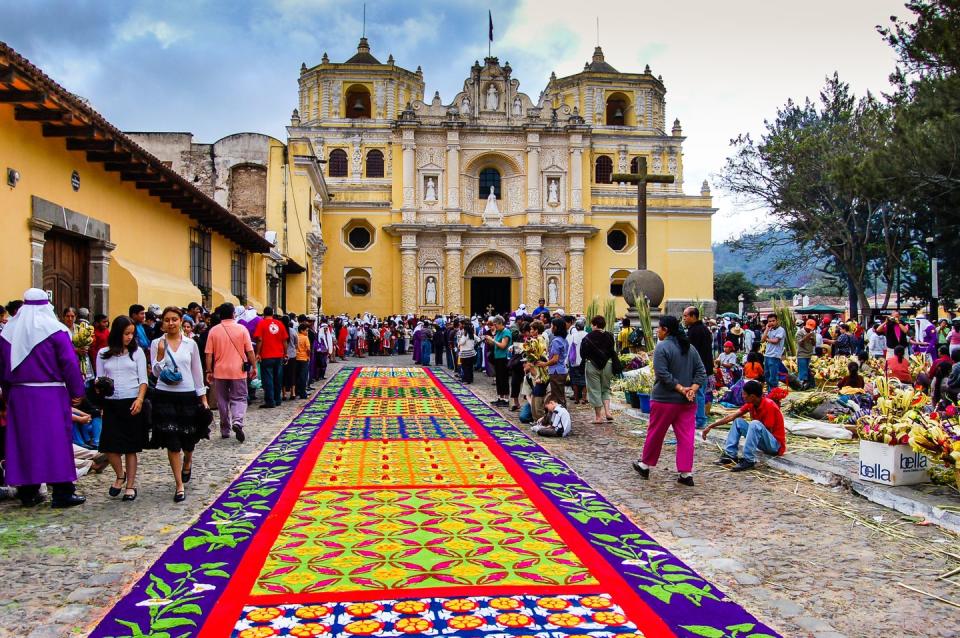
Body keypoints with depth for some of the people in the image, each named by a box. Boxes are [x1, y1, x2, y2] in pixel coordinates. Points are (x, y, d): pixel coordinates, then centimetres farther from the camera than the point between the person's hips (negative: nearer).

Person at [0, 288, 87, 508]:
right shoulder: (55, 330, -8)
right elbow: (70, 363, -11)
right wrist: (77, 392, -4)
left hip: (18, 395, 5)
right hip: (51, 395, -4)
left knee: (23, 441, 11)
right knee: (56, 440, 0)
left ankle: (27, 491, 17)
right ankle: (62, 492, 2)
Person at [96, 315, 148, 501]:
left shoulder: (137, 352, 3)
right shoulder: (103, 353, 6)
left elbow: (143, 379, 2)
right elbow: (99, 379, 9)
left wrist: (140, 399, -12)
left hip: (132, 402, -1)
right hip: (111, 404, 1)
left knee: (130, 446, 3)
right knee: (109, 445, -4)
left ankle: (131, 485, 13)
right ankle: (120, 475, 23)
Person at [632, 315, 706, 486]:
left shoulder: (662, 347, -12)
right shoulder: (689, 348, 10)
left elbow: (662, 374, -20)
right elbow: (701, 372, 5)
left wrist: (680, 388, -16)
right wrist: (692, 389, -6)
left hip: (665, 400, -5)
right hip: (687, 402, 5)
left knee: (656, 434, 9)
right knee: (686, 437, 5)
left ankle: (645, 465, 25)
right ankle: (686, 474, 3)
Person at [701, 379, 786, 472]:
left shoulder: (769, 406, -23)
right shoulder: (751, 404, 0)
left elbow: (768, 432, -20)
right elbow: (731, 417, 2)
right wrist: (710, 427, 0)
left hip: (776, 444, -8)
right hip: (764, 442, 8)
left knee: (755, 424, -31)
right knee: (738, 421, 4)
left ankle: (749, 460, -29)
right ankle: (730, 454, -5)